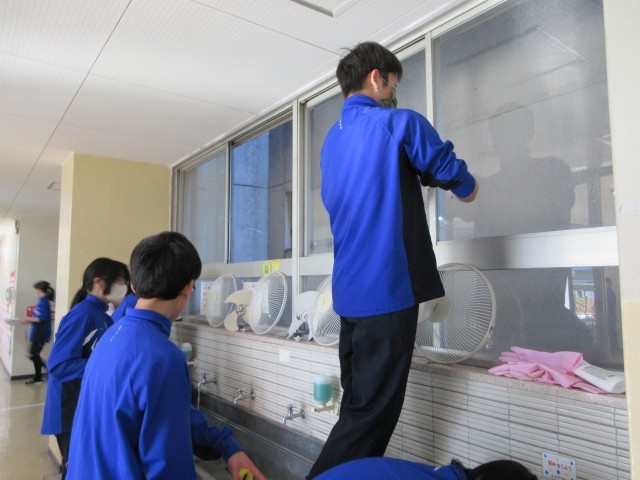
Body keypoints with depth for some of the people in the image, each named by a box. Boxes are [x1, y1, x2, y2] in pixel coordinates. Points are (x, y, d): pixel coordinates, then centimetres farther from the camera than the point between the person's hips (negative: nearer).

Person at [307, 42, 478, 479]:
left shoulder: (332, 141, 17)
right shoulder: (399, 123, -5)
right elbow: (458, 179, 3)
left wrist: (419, 177, 29)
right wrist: (469, 188, 25)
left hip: (349, 292, 8)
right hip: (387, 290, -8)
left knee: (358, 410, 17)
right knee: (370, 415, 0)